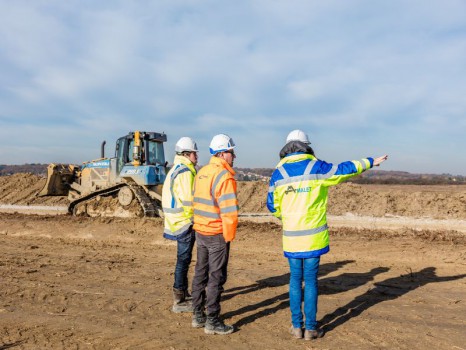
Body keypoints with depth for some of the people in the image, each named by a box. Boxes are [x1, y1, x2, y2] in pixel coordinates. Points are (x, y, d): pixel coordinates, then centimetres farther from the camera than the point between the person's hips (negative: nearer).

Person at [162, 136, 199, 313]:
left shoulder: (176, 169, 15)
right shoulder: (185, 172, -17)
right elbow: (189, 200, -23)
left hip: (178, 221, 10)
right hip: (185, 222, -10)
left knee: (184, 259, 19)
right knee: (183, 260, -3)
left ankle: (183, 293, 33)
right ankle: (179, 302, 5)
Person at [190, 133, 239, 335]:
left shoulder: (202, 173, 8)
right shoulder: (224, 176, -18)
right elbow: (229, 212, -23)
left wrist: (201, 225, 16)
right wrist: (229, 236, -12)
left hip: (200, 232, 8)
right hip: (217, 234, -8)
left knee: (200, 273, 16)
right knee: (216, 278, 2)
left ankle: (198, 316, 28)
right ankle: (212, 322, 11)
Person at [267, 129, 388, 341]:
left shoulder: (278, 173, 1)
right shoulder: (316, 167, -5)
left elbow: (272, 205, 6)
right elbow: (344, 169, 6)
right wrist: (370, 162, 20)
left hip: (291, 236, 2)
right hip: (313, 236, -2)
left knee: (295, 279, 13)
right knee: (310, 280, 5)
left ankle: (296, 326, 17)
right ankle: (310, 328, 12)